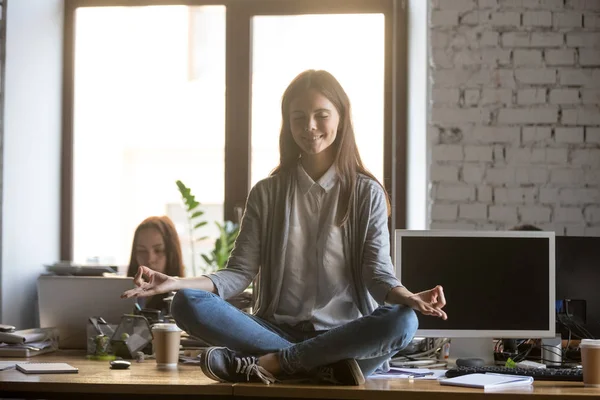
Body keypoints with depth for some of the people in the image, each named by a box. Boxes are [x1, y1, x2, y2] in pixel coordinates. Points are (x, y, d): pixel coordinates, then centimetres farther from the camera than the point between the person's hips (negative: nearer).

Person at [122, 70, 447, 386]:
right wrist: (177, 283, -14)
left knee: (402, 321, -34)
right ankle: (326, 365, -30)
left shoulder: (367, 193, 6)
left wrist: (408, 298, -27)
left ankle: (269, 363, -26)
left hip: (344, 336, -1)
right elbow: (240, 272, 3)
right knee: (186, 304, -23)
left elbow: (378, 271, -4)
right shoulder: (266, 194, 10)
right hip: (278, 332, 2)